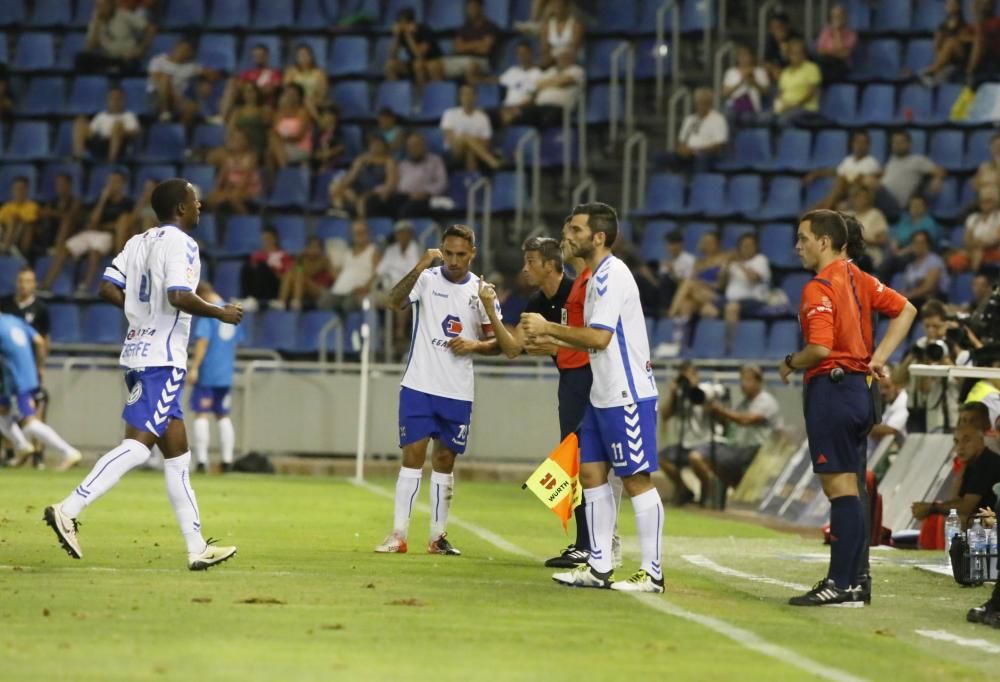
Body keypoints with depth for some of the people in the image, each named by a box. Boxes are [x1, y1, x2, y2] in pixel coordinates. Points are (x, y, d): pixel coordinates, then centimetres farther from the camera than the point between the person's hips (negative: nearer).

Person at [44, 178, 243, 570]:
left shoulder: (139, 242, 14)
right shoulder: (180, 243, -10)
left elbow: (108, 289, 10)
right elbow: (179, 296, -23)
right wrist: (221, 313, -10)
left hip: (139, 353, 10)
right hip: (163, 359, -10)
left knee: (177, 453, 11)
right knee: (138, 444, -12)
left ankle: (197, 548, 13)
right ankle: (68, 511, -19)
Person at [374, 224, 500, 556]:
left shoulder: (480, 290, 4)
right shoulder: (427, 279, -4)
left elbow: (496, 342, 10)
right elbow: (395, 301, -24)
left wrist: (474, 345, -11)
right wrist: (420, 267, -37)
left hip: (458, 392, 3)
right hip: (419, 385, -3)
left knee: (445, 460, 8)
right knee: (412, 455, -6)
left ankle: (438, 536, 15)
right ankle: (398, 535, -4)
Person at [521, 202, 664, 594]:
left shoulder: (612, 275, -16)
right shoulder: (597, 277, 15)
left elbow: (599, 337, -23)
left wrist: (548, 328, -14)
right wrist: (551, 340, 12)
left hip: (628, 395, -10)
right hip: (603, 395, 10)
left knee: (636, 480, -5)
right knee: (591, 473, 11)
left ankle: (652, 573, -1)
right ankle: (600, 568, 16)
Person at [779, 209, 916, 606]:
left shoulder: (819, 288, -14)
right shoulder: (857, 279, 13)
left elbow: (820, 348, -24)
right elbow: (906, 310, 16)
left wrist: (790, 363, -4)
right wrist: (878, 358, 9)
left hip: (830, 388, -9)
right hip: (858, 386, 9)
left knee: (840, 487, -8)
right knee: (846, 489, 13)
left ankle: (842, 585, -8)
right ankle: (854, 580, 15)